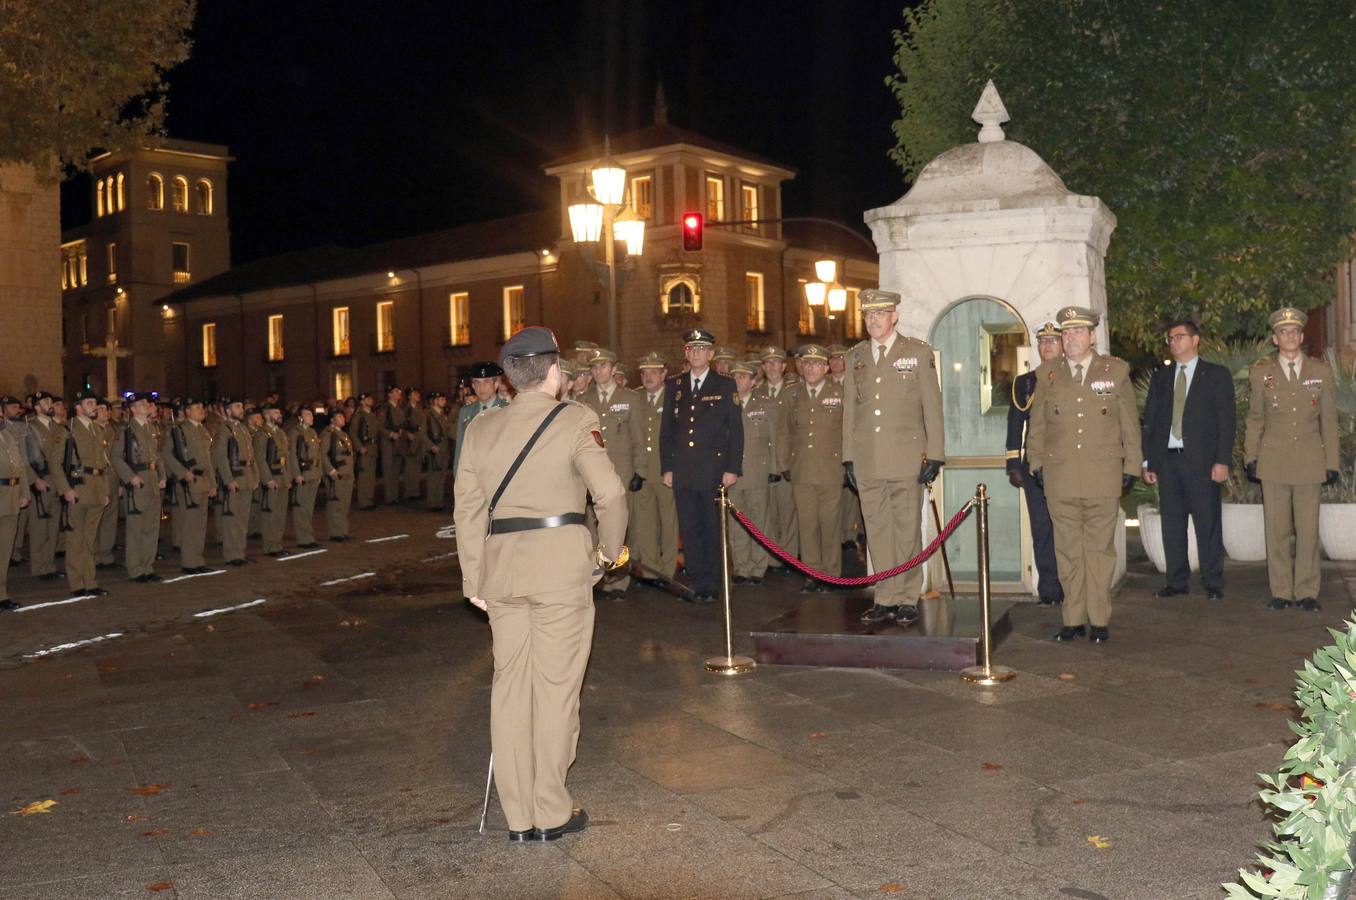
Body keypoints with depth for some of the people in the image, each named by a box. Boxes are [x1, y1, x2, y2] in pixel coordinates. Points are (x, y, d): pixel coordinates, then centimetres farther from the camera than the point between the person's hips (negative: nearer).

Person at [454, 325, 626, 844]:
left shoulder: (481, 427, 10)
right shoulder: (575, 420, -3)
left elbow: (468, 508, 10)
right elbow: (610, 493, -10)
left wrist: (474, 579, 15)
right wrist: (611, 549, 7)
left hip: (500, 566, 4)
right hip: (561, 560, -4)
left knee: (510, 684, 10)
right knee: (556, 685, 4)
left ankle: (518, 816, 18)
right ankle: (552, 814, 12)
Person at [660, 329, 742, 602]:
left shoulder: (725, 386, 4)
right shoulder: (673, 386, 11)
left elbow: (736, 430, 1)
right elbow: (666, 429, 12)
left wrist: (733, 468, -6)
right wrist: (666, 467, 5)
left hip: (714, 470, -3)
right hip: (682, 472, 3)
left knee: (714, 529, 2)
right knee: (689, 530, 5)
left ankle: (713, 585, 11)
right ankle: (696, 583, 14)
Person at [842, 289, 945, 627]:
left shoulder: (918, 352, 2)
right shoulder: (856, 356, 12)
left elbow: (932, 407, 0)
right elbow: (850, 408, 13)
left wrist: (935, 455, -5)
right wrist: (848, 456, 9)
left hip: (906, 458, -3)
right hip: (867, 461, 3)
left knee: (908, 530, 1)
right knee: (877, 531, 6)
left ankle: (907, 599, 10)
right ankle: (886, 599, 14)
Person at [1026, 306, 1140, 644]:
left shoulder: (1116, 371, 7)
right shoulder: (1047, 374, 10)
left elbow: (1130, 424, 9)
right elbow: (1037, 425, 14)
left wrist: (1131, 466, 5)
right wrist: (1036, 463, 8)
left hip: (1103, 477, -1)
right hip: (1060, 479, 1)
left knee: (1100, 549, 3)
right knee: (1067, 551, 4)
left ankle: (1099, 620, 11)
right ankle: (1073, 619, 12)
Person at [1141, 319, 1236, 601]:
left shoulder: (1217, 375, 5)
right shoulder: (1160, 377, 15)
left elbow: (1227, 421, -1)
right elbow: (1149, 421, 14)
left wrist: (1222, 461, -10)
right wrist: (1147, 461, 6)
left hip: (1201, 461, -4)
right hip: (1167, 460, 4)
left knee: (1208, 524, -2)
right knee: (1171, 524, 6)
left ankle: (1213, 584, 6)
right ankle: (1176, 581, 13)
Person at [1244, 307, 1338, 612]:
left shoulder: (1321, 370, 6)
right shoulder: (1261, 371, 5)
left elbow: (1329, 420, 8)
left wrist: (1332, 462, 4)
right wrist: (1250, 457, 3)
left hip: (1310, 460, 0)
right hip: (1273, 460, 0)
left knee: (1308, 529, 2)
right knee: (1276, 529, 3)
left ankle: (1306, 592, 12)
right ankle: (1281, 592, 11)